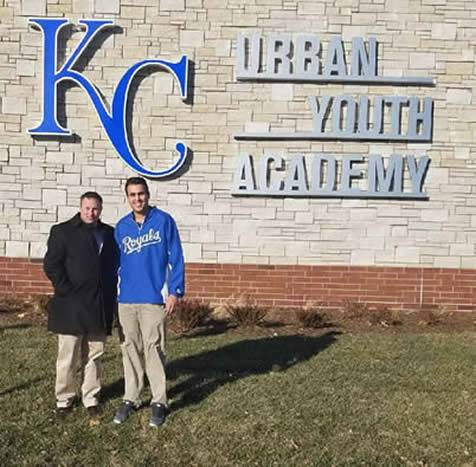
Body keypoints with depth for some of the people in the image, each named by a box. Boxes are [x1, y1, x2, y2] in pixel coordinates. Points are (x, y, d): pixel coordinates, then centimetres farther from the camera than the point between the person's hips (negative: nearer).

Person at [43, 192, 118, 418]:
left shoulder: (109, 233, 12)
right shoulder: (62, 231, 0)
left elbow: (114, 265, 14)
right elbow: (51, 265, -5)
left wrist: (111, 294, 4)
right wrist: (66, 291, -11)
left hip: (99, 307, 4)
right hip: (71, 306, -3)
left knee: (94, 355, 10)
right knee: (68, 357, 4)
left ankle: (91, 398, 21)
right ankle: (64, 399, 18)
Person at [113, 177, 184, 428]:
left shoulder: (164, 221, -3)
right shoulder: (121, 227, 8)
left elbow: (176, 258, -3)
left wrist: (174, 291, -8)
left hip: (154, 298, -4)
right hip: (126, 299, 4)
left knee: (153, 349, 0)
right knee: (130, 349, 11)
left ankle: (159, 401, 11)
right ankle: (130, 398, 22)